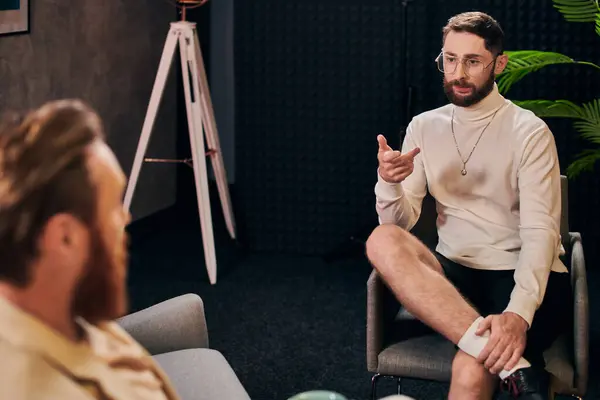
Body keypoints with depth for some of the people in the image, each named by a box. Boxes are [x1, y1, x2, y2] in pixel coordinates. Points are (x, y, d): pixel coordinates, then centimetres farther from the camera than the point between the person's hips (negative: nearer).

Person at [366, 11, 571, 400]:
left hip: (526, 279, -6)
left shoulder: (529, 131, -5)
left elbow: (540, 232, -15)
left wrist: (519, 313, -32)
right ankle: (516, 368, -38)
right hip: (455, 273, 6)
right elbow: (400, 222, 4)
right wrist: (389, 183, -21)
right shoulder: (424, 127, 9)